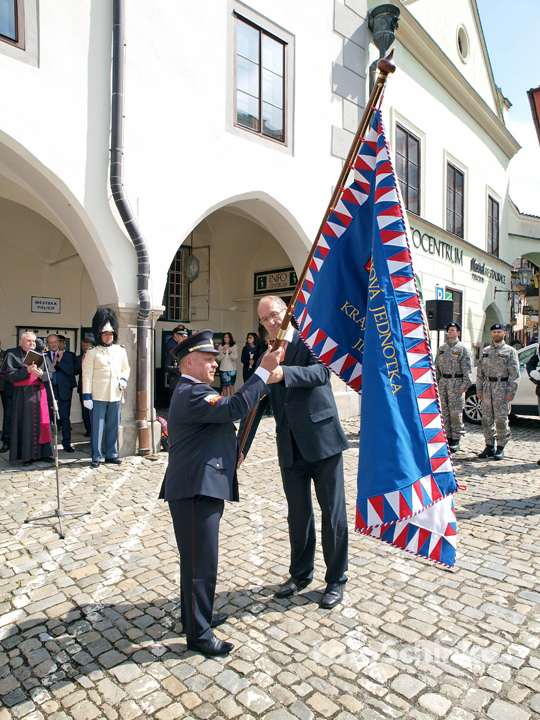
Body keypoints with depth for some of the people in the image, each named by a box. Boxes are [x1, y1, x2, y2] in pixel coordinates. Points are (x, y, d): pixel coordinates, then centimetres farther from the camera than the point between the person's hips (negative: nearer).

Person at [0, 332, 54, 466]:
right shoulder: (12, 355, 5)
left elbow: (51, 374, 7)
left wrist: (41, 374, -14)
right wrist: (27, 370, -17)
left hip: (39, 393, 3)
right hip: (22, 394, -3)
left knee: (42, 422, 2)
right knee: (25, 424, -2)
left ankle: (44, 452, 7)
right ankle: (27, 455, 5)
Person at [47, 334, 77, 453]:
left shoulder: (67, 356, 7)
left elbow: (71, 371, -7)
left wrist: (59, 361, -14)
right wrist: (52, 365, -15)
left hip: (63, 389, 0)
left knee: (65, 417, 3)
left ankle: (67, 443, 11)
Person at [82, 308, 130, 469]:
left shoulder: (121, 350, 11)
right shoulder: (92, 352, -1)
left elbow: (126, 369, 21)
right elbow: (87, 375, -4)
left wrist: (123, 379, -1)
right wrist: (86, 395, -9)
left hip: (115, 396, 4)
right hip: (98, 396, -4)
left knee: (114, 427, 10)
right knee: (97, 427, 2)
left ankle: (112, 454, 21)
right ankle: (96, 457, 13)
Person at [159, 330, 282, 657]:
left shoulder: (191, 392, 18)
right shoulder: (192, 394, -19)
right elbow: (234, 407, -32)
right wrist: (264, 371, -29)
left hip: (202, 490, 11)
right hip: (195, 492, -11)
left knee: (197, 560, 23)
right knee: (200, 565, 2)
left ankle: (197, 615, 40)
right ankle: (199, 635, 17)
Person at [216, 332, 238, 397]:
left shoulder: (234, 346, 2)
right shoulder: (221, 347, 7)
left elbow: (236, 358, -3)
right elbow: (218, 358, 4)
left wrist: (230, 354, -22)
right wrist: (223, 353, -13)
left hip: (232, 369, -2)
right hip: (223, 369, 2)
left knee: (231, 385, -7)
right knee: (224, 386, 5)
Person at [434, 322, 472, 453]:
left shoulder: (462, 348, 0)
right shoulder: (441, 348, 14)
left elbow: (466, 369, -5)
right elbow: (437, 367, 17)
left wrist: (464, 386, -12)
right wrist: (436, 383, 10)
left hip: (456, 382, -5)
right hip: (443, 382, 5)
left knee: (455, 412, -4)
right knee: (445, 412, 6)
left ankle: (456, 439, 5)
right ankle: (448, 437, 15)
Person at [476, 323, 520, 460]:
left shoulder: (510, 351, 1)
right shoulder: (485, 351, 13)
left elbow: (515, 374, -4)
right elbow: (480, 371, 13)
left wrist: (511, 392, -11)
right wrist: (479, 389, 5)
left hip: (502, 388, -4)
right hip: (487, 387, 4)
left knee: (501, 419, -3)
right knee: (487, 419, 6)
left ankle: (500, 447, 9)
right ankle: (489, 446, 16)